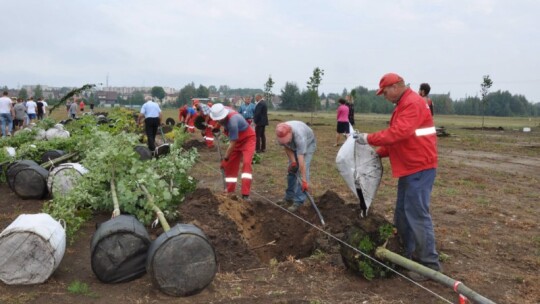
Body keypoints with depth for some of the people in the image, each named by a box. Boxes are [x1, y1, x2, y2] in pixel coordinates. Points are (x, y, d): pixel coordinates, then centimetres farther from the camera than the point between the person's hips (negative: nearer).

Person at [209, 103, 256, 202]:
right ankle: (230, 190, 19)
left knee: (246, 163, -24)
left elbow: (232, 144, -31)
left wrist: (225, 158, -23)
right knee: (230, 165, 7)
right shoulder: (223, 111, -12)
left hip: (247, 139, -8)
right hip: (236, 140, 8)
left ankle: (245, 195, -28)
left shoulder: (232, 121, -37)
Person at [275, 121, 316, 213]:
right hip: (294, 146, 6)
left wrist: (304, 181, -43)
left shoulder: (299, 136, -44)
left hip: (308, 144, -5)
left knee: (303, 169, -18)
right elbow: (287, 147, -10)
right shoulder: (281, 134, -29)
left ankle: (298, 201, -17)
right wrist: (293, 161, -18)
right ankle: (289, 197, 19)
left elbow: (301, 160, -44)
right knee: (291, 169, 5)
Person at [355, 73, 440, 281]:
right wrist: (379, 153, 12)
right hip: (410, 168, 11)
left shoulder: (413, 103, -16)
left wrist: (369, 139, -19)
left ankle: (430, 264, 2)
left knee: (417, 215, -8)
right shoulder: (404, 105, 18)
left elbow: (398, 133, -26)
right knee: (402, 214, 15)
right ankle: (409, 255, 25)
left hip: (419, 168, -11)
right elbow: (396, 137, 21)